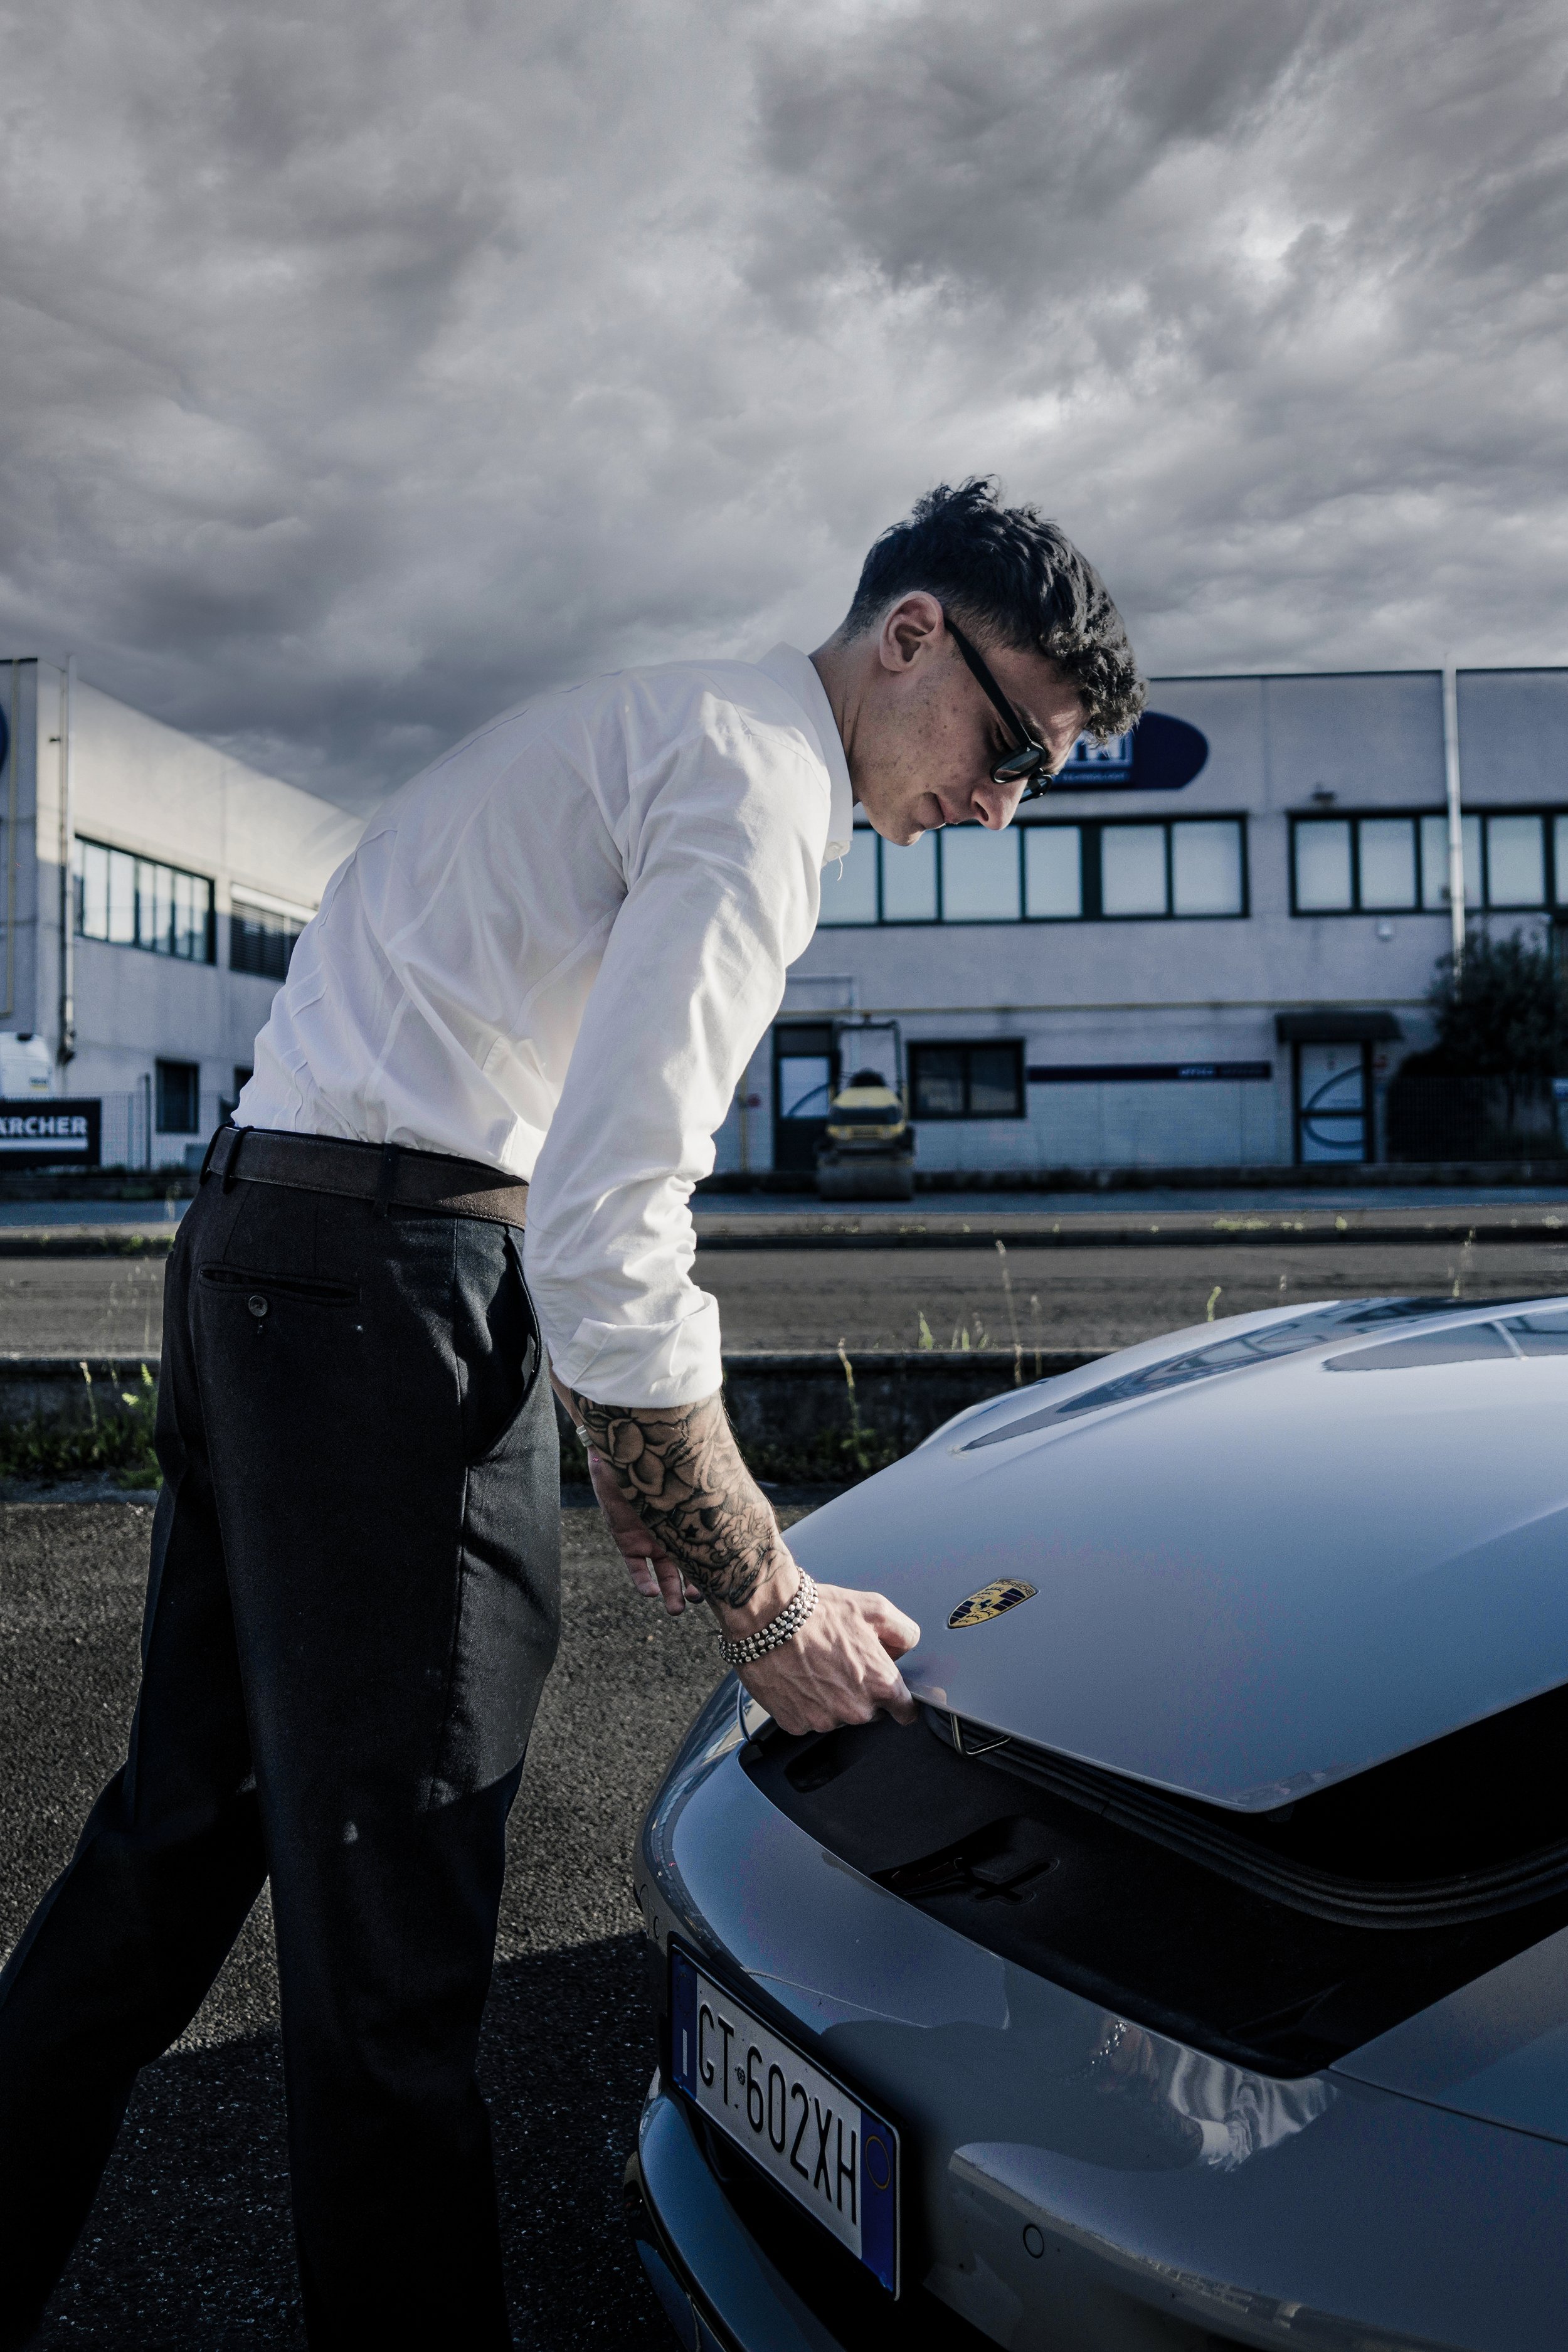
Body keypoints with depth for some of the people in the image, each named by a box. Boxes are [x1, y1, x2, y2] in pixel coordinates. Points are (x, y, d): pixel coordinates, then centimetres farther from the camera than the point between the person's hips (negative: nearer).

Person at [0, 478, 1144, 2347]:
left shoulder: (651, 733, 22)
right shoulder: (759, 777, -11)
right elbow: (604, 1228, -21)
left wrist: (638, 1457, 19)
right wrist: (767, 1604, -13)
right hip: (387, 1281, -10)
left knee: (190, 1821, 19)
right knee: (388, 1922, 0)